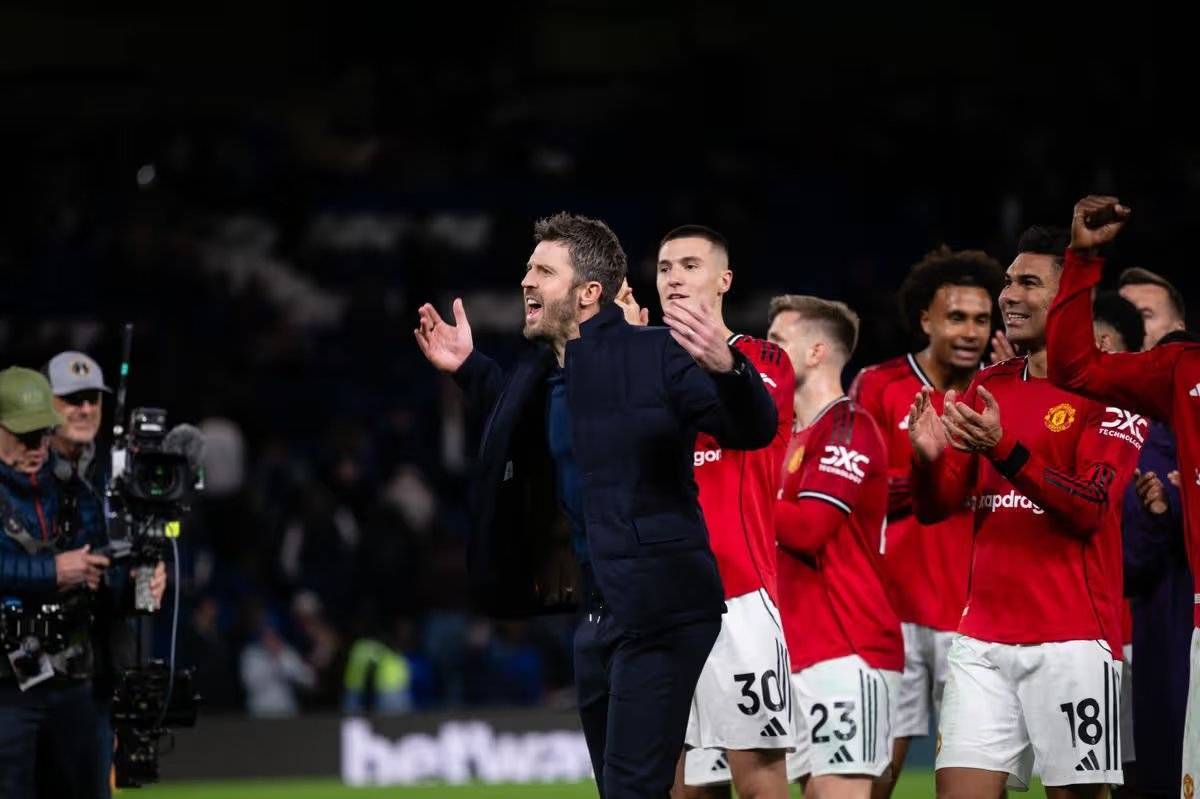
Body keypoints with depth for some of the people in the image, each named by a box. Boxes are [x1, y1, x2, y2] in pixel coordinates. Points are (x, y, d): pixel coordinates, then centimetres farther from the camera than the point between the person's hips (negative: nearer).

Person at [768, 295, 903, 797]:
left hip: (846, 650, -9)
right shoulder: (798, 437, 22)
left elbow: (808, 529, -17)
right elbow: (788, 530, 19)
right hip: (804, 654, 9)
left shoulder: (847, 428, -7)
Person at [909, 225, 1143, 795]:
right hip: (984, 636, 5)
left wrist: (1005, 450, -25)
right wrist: (927, 458, -8)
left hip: (1072, 638, -5)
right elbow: (936, 508, 14)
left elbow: (1090, 508, -14)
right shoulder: (988, 387, 15)